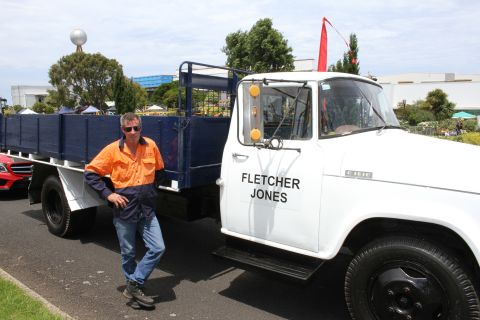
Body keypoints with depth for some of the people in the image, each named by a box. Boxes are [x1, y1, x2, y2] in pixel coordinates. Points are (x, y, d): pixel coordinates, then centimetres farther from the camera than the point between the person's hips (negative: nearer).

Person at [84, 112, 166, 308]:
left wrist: (153, 188, 7)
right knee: (128, 253, 10)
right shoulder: (113, 149, -8)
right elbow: (90, 173, -3)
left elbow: (159, 171, 17)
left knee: (158, 248, -5)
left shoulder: (151, 146, -1)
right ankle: (133, 285, 32)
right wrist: (108, 194, -10)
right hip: (124, 209, -2)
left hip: (147, 209, 2)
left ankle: (134, 284, 10)